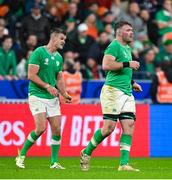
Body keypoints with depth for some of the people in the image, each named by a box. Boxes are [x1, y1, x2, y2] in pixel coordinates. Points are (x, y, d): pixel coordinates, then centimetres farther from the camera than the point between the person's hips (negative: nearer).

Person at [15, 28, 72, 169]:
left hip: (53, 98, 7)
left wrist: (65, 94, 2)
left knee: (57, 129, -1)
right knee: (41, 128, -17)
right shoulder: (39, 52, -10)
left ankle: (54, 162, 8)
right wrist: (47, 86, -19)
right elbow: (31, 75, -13)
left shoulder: (59, 58, 12)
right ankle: (21, 155, 1)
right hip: (37, 95, -7)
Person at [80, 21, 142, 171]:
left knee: (129, 126, -4)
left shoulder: (127, 48, 23)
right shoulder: (115, 46, -6)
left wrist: (131, 83, 25)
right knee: (109, 127, -10)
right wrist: (128, 64, -18)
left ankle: (124, 164, -6)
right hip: (113, 91, -9)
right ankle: (86, 153, 10)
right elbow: (106, 65, -20)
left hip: (127, 93, 9)